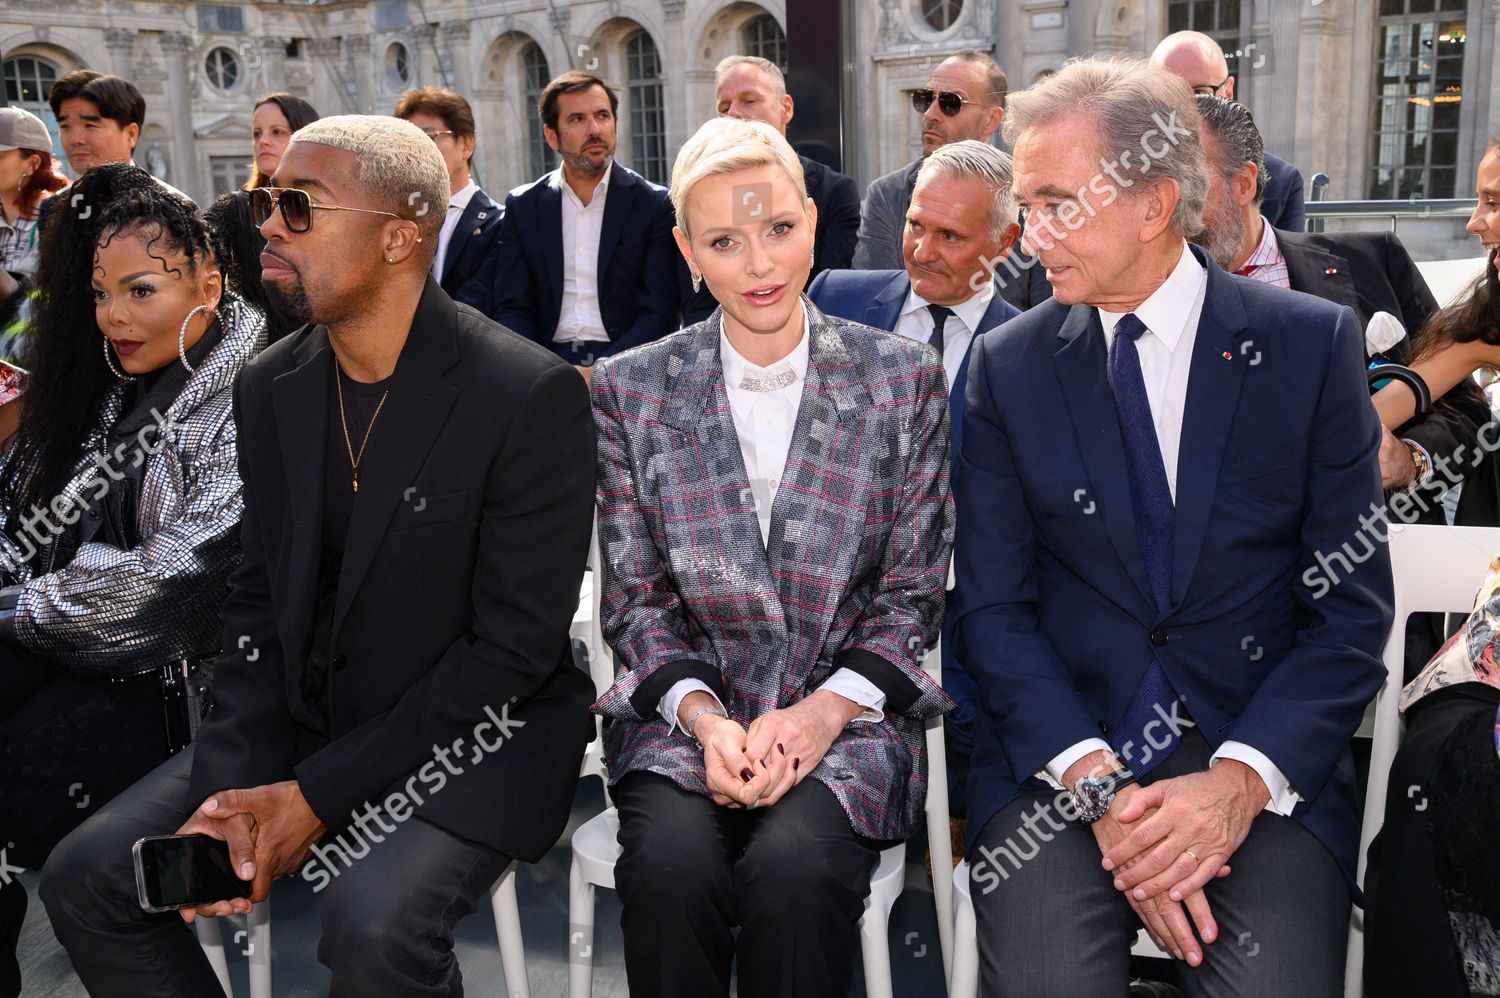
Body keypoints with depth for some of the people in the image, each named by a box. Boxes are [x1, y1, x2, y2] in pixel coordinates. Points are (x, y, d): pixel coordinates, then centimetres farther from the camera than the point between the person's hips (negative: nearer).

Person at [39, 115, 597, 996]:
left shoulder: (533, 396, -18)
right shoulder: (272, 389, 3)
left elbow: (514, 646, -18)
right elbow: (259, 600, 6)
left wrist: (318, 795, -18)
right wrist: (230, 790, -10)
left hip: (473, 732, -6)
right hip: (305, 720, 6)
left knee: (376, 926, -31)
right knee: (85, 878, -4)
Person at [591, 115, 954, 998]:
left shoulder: (905, 378, 2)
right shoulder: (633, 391, 4)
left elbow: (912, 592, 3)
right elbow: (636, 597, 4)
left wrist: (825, 711, -13)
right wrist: (704, 716, -13)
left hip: (849, 715, 0)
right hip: (687, 712, 1)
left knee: (793, 868, -30)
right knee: (672, 866, -29)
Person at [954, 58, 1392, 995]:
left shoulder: (1313, 343, 0)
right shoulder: (1006, 365, 3)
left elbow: (1353, 608, -1)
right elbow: (992, 608, 0)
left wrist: (1242, 779, -15)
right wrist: (1096, 783, -14)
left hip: (1264, 754, 0)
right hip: (1062, 749, 1)